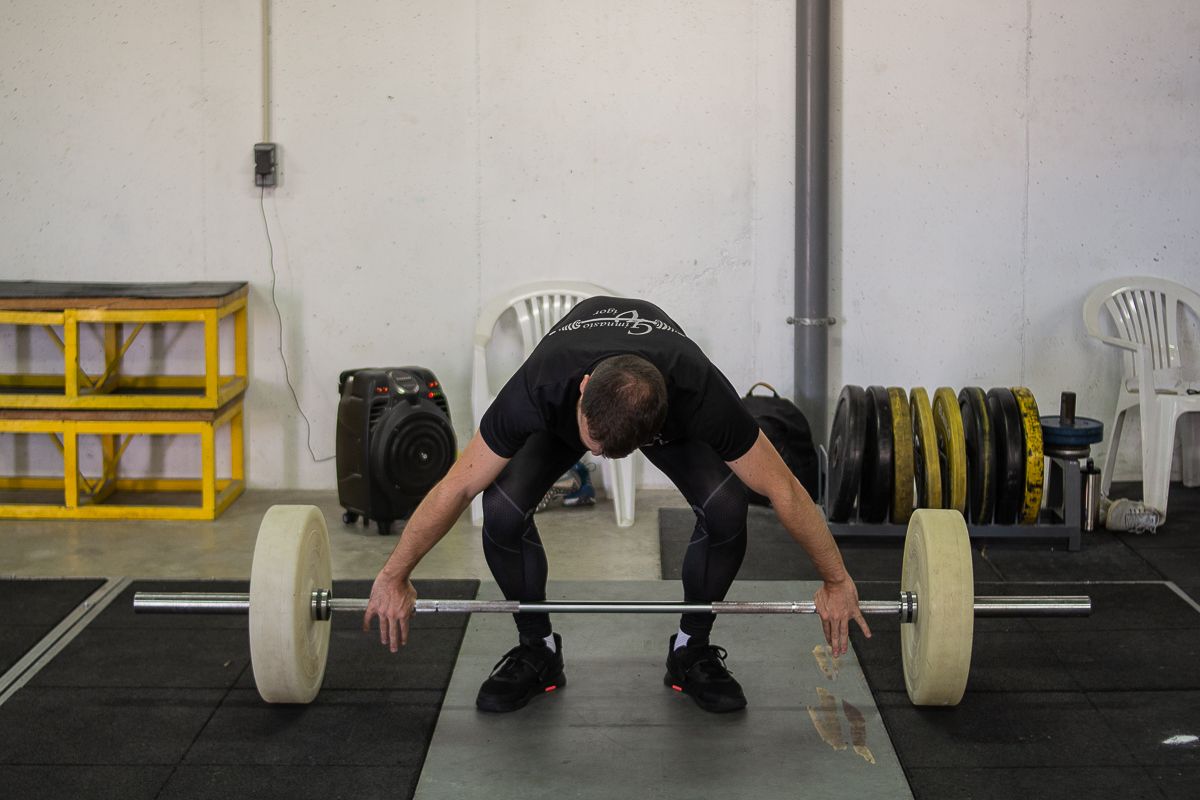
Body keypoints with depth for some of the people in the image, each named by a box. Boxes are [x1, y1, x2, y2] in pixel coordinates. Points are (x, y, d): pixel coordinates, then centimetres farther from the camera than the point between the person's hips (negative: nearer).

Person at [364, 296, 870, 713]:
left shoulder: (701, 395, -44)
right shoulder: (539, 389, -44)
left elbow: (783, 489, -29)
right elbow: (457, 488, -29)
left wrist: (836, 582, -19)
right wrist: (393, 577, -21)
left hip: (667, 410, 0)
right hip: (565, 395, 0)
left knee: (725, 507, -27)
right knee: (503, 510, -26)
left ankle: (692, 651, -3)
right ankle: (537, 652, -2)